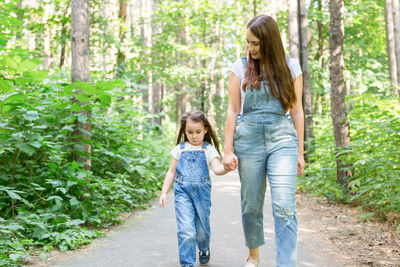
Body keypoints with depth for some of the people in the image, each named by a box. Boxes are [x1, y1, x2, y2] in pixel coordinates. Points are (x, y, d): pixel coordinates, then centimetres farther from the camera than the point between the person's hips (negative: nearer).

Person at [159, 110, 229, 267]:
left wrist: (227, 167, -33)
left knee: (201, 229, 11)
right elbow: (171, 172, 13)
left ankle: (204, 249, 43)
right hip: (182, 192, 0)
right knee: (186, 230, -14)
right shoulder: (180, 149, 9)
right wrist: (164, 192, 6)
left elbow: (217, 169, -11)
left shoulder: (208, 149, 4)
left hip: (202, 191, 0)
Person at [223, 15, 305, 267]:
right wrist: (228, 150, -2)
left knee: (285, 206, -11)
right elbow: (233, 110, 4)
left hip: (282, 138, 0)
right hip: (248, 137, 1)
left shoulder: (291, 67, 5)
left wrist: (300, 152, 5)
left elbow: (297, 110, 7)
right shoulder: (241, 67, 5)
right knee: (251, 205, 9)